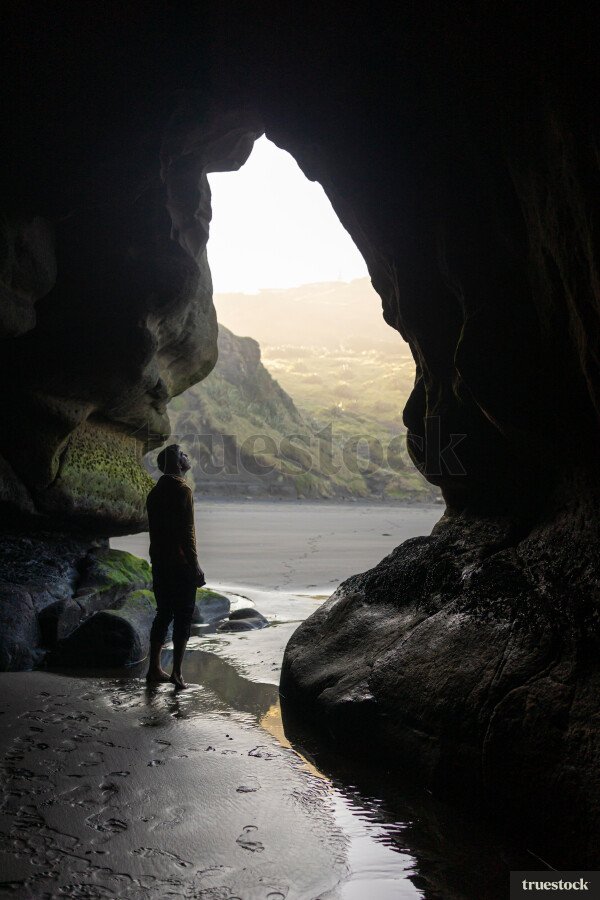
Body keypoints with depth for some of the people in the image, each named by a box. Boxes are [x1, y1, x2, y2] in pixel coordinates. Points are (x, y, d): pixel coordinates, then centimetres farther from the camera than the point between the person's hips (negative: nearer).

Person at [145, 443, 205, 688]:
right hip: (181, 565, -7)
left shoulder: (154, 492, 12)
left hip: (159, 564, 8)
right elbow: (187, 532, -18)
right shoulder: (182, 490, -13)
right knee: (183, 616, 0)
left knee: (163, 614, 14)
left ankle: (154, 669, 18)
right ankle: (177, 672, 1)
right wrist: (195, 566, -15)